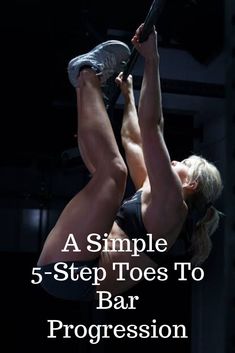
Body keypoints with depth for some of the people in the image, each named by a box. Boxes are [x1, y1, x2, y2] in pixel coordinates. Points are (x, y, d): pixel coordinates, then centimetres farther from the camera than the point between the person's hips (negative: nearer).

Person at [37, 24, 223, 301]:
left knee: (114, 170, -22)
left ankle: (88, 75, -1)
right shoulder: (153, 195, 19)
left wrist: (151, 60, -17)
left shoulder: (171, 206, -7)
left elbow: (151, 126, -18)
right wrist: (128, 95, 35)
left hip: (66, 271, -10)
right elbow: (132, 139, 31)